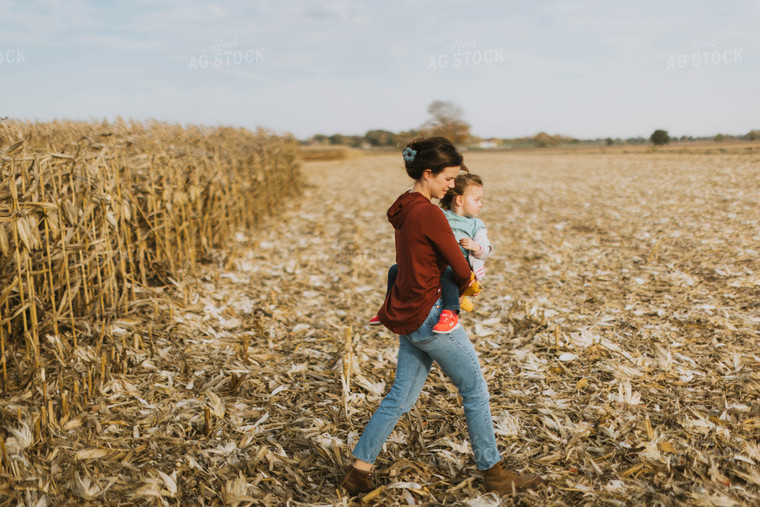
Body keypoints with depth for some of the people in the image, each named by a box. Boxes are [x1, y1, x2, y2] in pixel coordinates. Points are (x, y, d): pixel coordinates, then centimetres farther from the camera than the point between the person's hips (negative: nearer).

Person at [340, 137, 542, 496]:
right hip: (429, 316, -9)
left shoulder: (404, 209, 8)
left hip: (407, 316, 9)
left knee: (401, 396, 15)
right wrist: (462, 289, 10)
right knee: (475, 391, 7)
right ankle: (493, 473, 23)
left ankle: (359, 471, 19)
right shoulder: (429, 214, -20)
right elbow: (461, 271, -13)